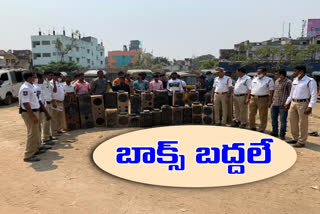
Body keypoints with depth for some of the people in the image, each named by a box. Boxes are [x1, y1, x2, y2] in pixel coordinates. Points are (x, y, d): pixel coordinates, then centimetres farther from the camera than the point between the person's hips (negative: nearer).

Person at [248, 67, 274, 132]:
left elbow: (271, 91, -8)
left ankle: (261, 130, 13)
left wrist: (270, 101, -15)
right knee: (251, 114, 9)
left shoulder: (269, 80, -3)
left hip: (263, 99, -5)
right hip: (253, 98, 5)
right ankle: (252, 128, 25)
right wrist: (249, 98, 11)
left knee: (263, 116, 2)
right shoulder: (254, 79, 14)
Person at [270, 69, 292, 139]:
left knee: (283, 120, 1)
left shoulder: (288, 82, -10)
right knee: (273, 119, 15)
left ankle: (282, 134, 13)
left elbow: (290, 94, -10)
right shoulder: (277, 81, 13)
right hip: (274, 104, 8)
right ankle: (275, 132, 29)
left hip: (283, 105, -7)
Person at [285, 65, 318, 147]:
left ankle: (301, 141, 10)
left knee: (302, 124, 0)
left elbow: (314, 95, -13)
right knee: (293, 122, 13)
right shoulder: (295, 80, 13)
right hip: (293, 103, 7)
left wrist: (310, 107, -20)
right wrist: (287, 103, 19)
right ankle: (296, 138, 27)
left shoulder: (310, 81, -9)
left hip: (303, 104, -7)